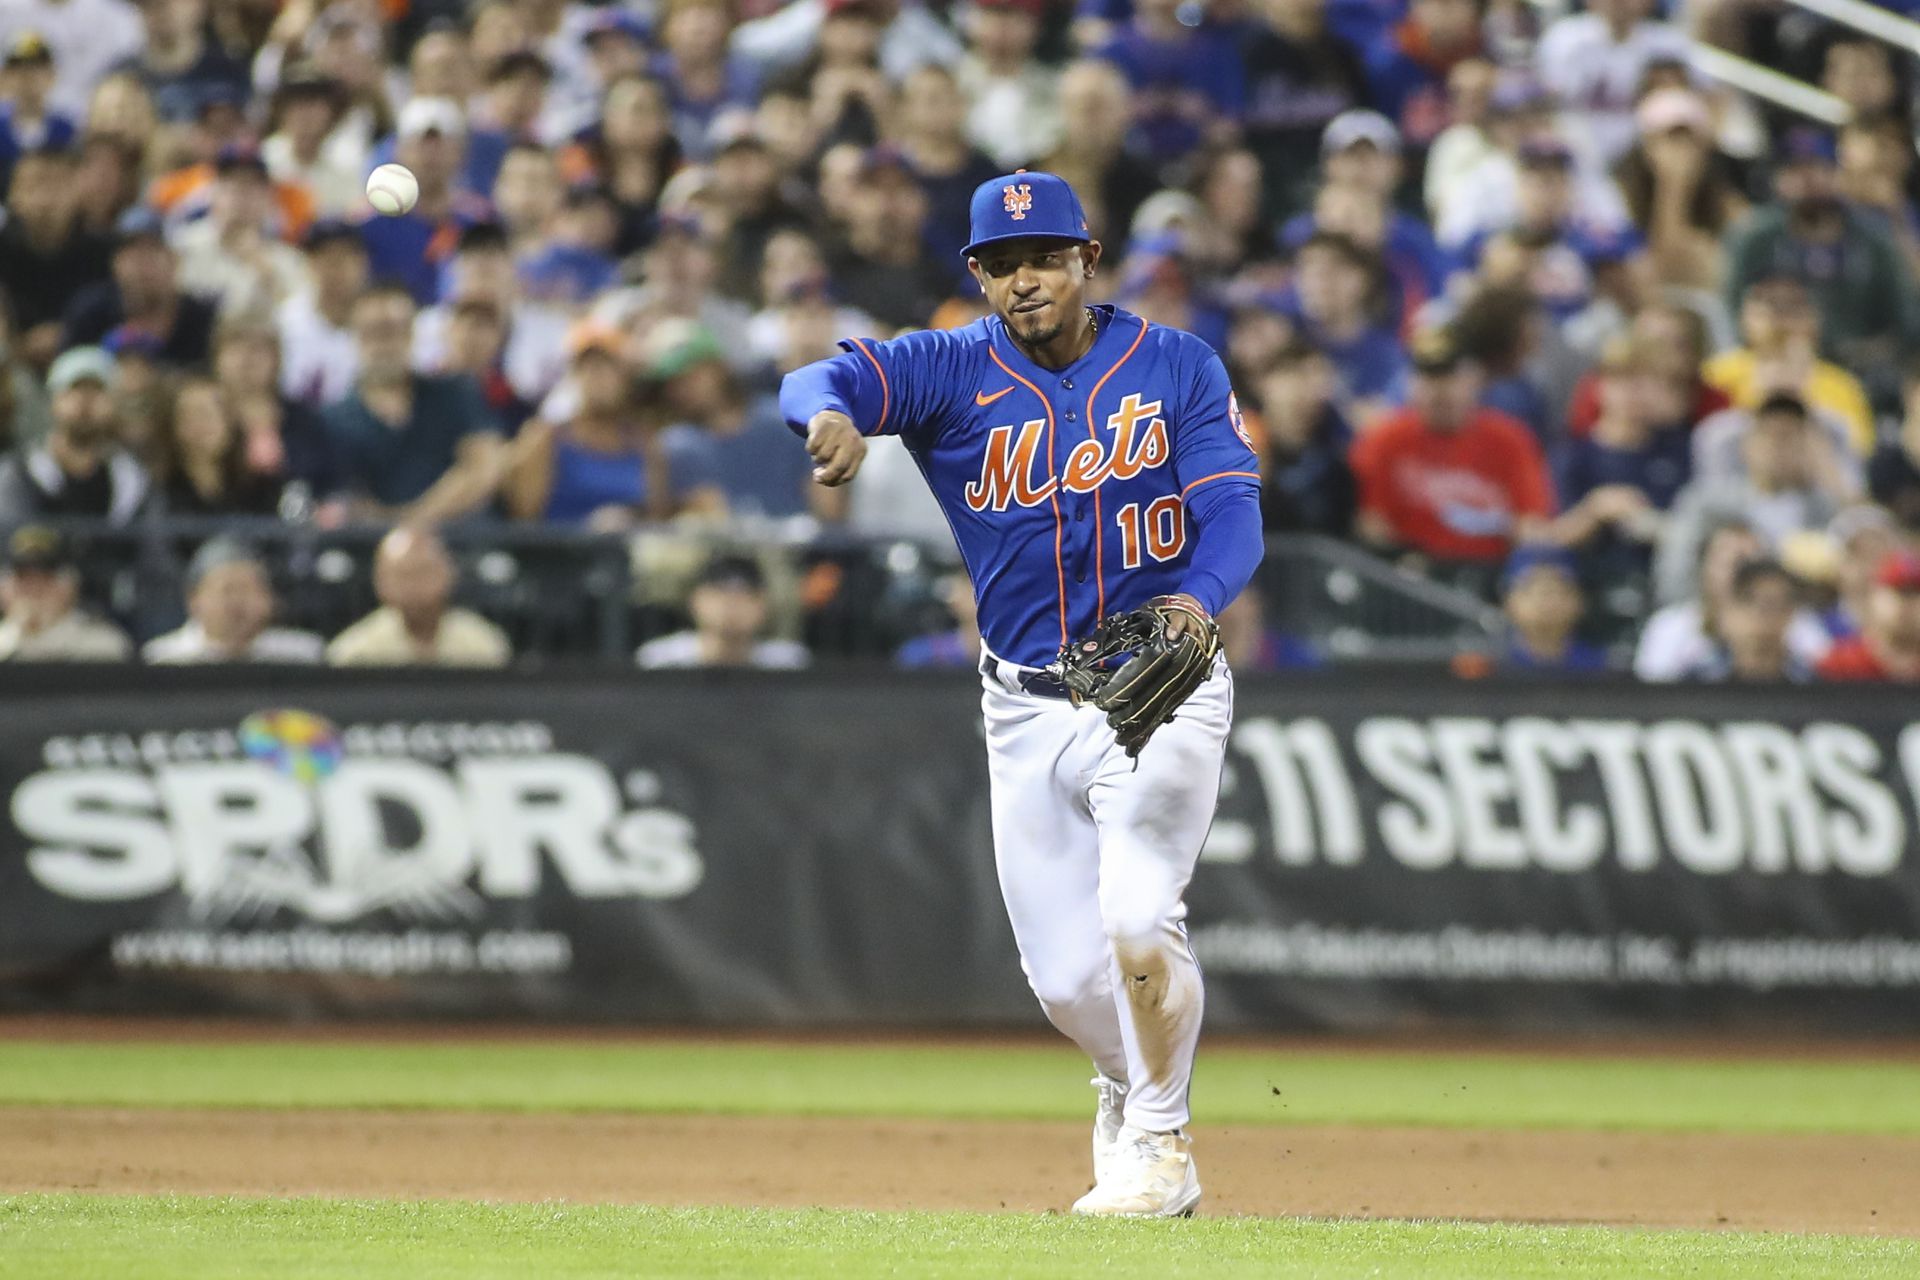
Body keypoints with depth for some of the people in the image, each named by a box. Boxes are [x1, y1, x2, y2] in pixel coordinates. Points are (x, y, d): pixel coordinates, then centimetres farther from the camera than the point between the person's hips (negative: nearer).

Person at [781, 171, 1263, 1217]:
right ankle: (1129, 1082, 38)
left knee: (1138, 919, -21)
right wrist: (831, 414, -45)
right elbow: (820, 380, -20)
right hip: (1027, 710, 3)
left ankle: (1160, 1143, 0)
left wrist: (1199, 596, -34)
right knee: (1066, 975, 5)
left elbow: (1234, 505, -13)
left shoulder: (1176, 368, -4)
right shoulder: (953, 372, -3)